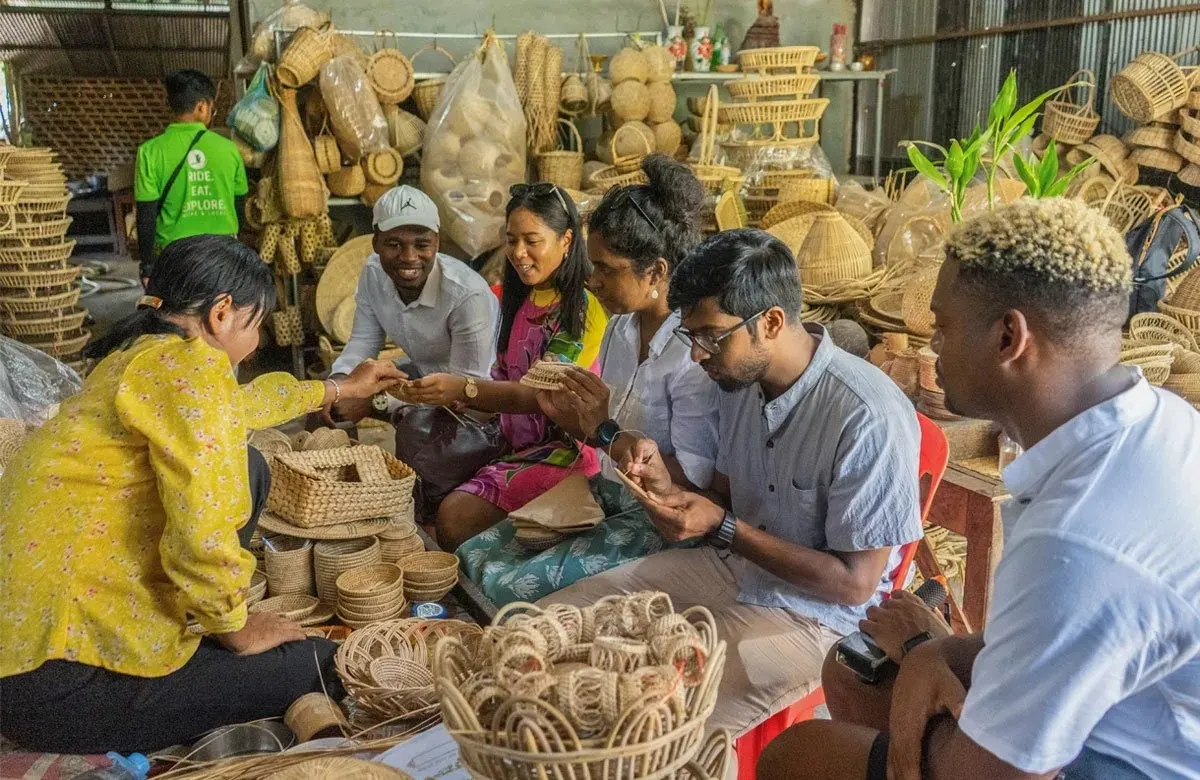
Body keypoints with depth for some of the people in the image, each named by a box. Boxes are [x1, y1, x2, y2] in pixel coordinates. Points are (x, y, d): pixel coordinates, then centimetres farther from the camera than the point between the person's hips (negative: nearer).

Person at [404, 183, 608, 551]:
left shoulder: (584, 306, -12)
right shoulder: (520, 300, 14)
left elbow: (542, 394, -22)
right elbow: (506, 384, 13)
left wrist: (464, 389, -34)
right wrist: (452, 398, -6)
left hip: (566, 450, -7)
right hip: (519, 446, 8)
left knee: (456, 517, -23)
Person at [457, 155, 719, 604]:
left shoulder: (695, 351, -23)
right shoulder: (622, 327, 5)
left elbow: (695, 477, -25)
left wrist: (606, 433, -22)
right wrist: (567, 414, -7)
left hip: (659, 521, -8)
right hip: (609, 496, 9)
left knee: (513, 584, -16)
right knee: (476, 553, 4)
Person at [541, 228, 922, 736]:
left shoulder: (868, 419, -26)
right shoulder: (740, 380, -2)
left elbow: (854, 583, -19)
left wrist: (722, 528, -23)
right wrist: (670, 491, -11)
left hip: (815, 611, -7)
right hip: (732, 564, 7)